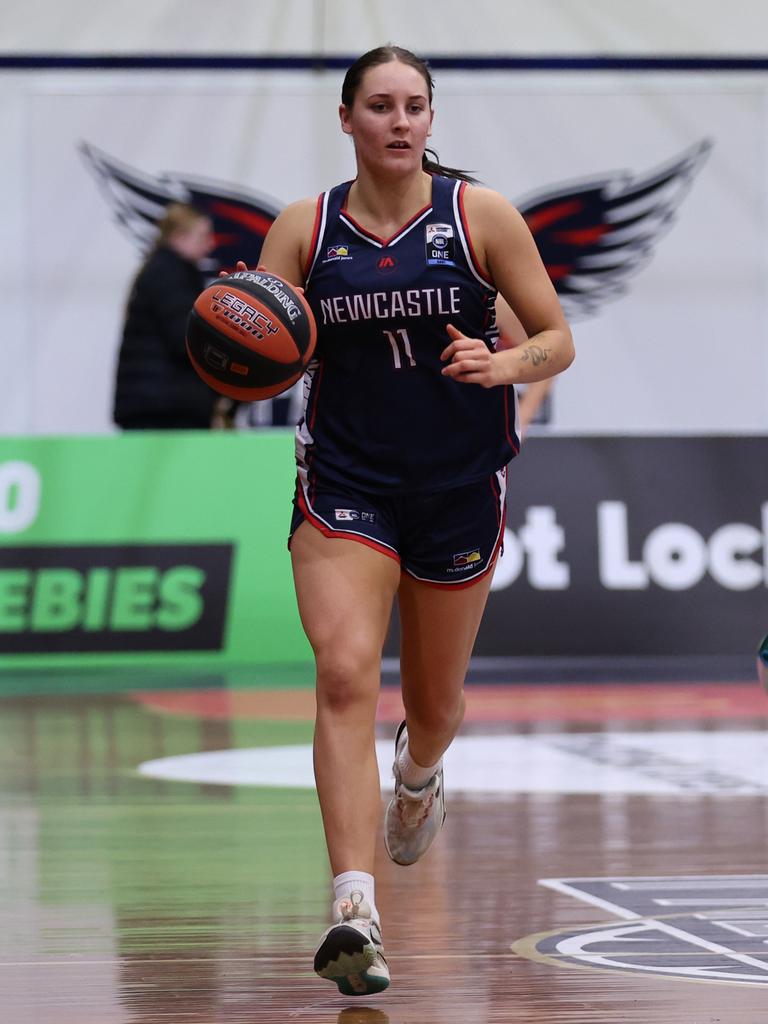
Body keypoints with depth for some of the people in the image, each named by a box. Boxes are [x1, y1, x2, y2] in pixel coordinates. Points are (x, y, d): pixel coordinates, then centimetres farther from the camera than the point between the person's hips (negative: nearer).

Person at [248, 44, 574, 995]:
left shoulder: (480, 215, -3)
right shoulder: (303, 228, 1)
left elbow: (557, 340, -1)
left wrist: (500, 366, -22)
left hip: (459, 486, 1)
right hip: (344, 483, -1)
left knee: (436, 702, 15)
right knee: (345, 675, -21)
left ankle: (418, 776, 54)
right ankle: (355, 914, -28)